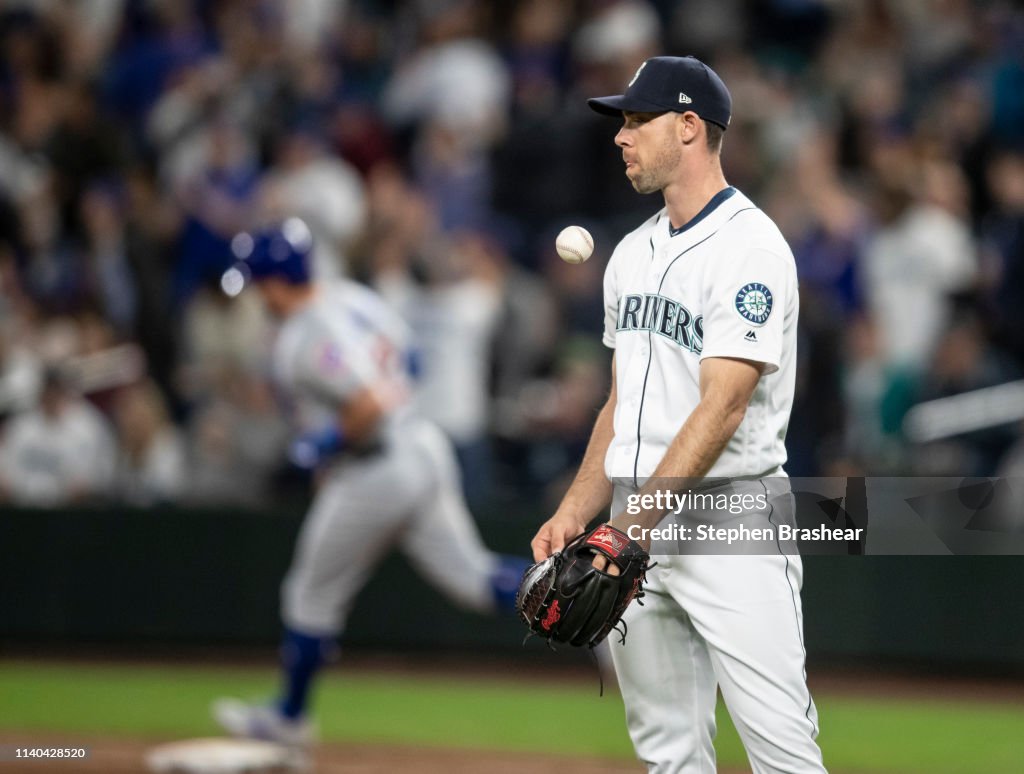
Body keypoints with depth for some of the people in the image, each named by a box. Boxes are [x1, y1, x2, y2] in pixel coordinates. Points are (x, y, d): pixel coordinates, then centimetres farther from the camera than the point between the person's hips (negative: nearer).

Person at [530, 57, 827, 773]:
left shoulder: (749, 245, -11)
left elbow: (723, 408, -19)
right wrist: (576, 512, 6)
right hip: (635, 523, 8)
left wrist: (633, 526, -24)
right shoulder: (634, 253, 16)